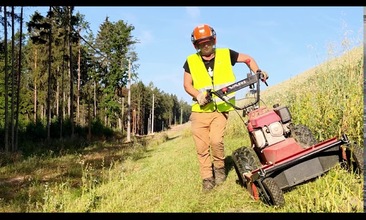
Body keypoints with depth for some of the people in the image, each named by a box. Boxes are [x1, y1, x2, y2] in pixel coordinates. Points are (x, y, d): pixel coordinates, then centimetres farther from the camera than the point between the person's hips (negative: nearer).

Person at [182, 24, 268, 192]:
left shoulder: (226, 54, 2)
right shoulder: (191, 61, 2)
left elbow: (248, 59, 14)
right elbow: (187, 85, 4)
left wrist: (258, 71, -4)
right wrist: (198, 95, -15)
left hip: (221, 109, -1)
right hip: (200, 110, 2)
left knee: (216, 140, -20)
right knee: (202, 147, 0)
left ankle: (219, 168, 8)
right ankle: (207, 178, 16)